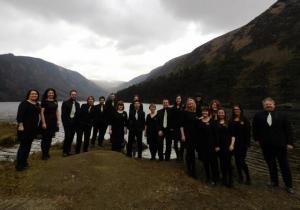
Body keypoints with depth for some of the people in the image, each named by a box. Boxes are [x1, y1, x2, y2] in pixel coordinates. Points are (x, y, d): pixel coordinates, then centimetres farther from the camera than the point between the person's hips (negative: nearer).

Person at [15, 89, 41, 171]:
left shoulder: (37, 104, 13)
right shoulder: (24, 103, -9)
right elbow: (19, 115, -17)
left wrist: (37, 126, 19)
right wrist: (20, 125, -25)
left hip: (33, 128, 7)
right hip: (25, 128, -7)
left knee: (28, 145, 13)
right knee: (23, 145, -4)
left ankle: (24, 162, 25)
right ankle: (19, 165, 3)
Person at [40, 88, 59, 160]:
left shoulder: (55, 101, 10)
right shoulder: (44, 101, -6)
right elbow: (42, 112, -11)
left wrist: (58, 121, 7)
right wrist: (43, 123, -16)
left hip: (53, 122, 6)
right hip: (46, 122, -6)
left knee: (50, 138, 12)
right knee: (45, 138, 1)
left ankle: (47, 153, 23)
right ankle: (44, 154, 11)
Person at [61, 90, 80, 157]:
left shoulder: (77, 104, 11)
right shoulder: (65, 103, -3)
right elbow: (63, 114, -7)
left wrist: (77, 123, 4)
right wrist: (64, 123, -12)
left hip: (74, 123, 5)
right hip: (67, 123, -4)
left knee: (71, 137, 8)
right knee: (67, 137, -8)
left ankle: (68, 150, 20)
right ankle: (64, 151, 7)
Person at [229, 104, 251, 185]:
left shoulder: (245, 120, -3)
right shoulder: (231, 121, 7)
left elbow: (248, 132, -6)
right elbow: (230, 132, 7)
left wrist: (247, 143, -12)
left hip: (242, 144, -4)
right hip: (234, 144, 4)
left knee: (242, 161, -7)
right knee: (237, 161, 11)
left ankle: (248, 177, 13)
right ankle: (240, 177, 25)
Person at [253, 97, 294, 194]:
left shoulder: (282, 115, -1)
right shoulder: (258, 116, 0)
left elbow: (289, 130, -2)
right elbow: (255, 128, 10)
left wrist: (290, 142, -7)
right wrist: (257, 139, 5)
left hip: (280, 145, -1)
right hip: (266, 146, 1)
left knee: (284, 165, 9)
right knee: (271, 164, 14)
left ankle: (289, 185, 23)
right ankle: (274, 181, 31)